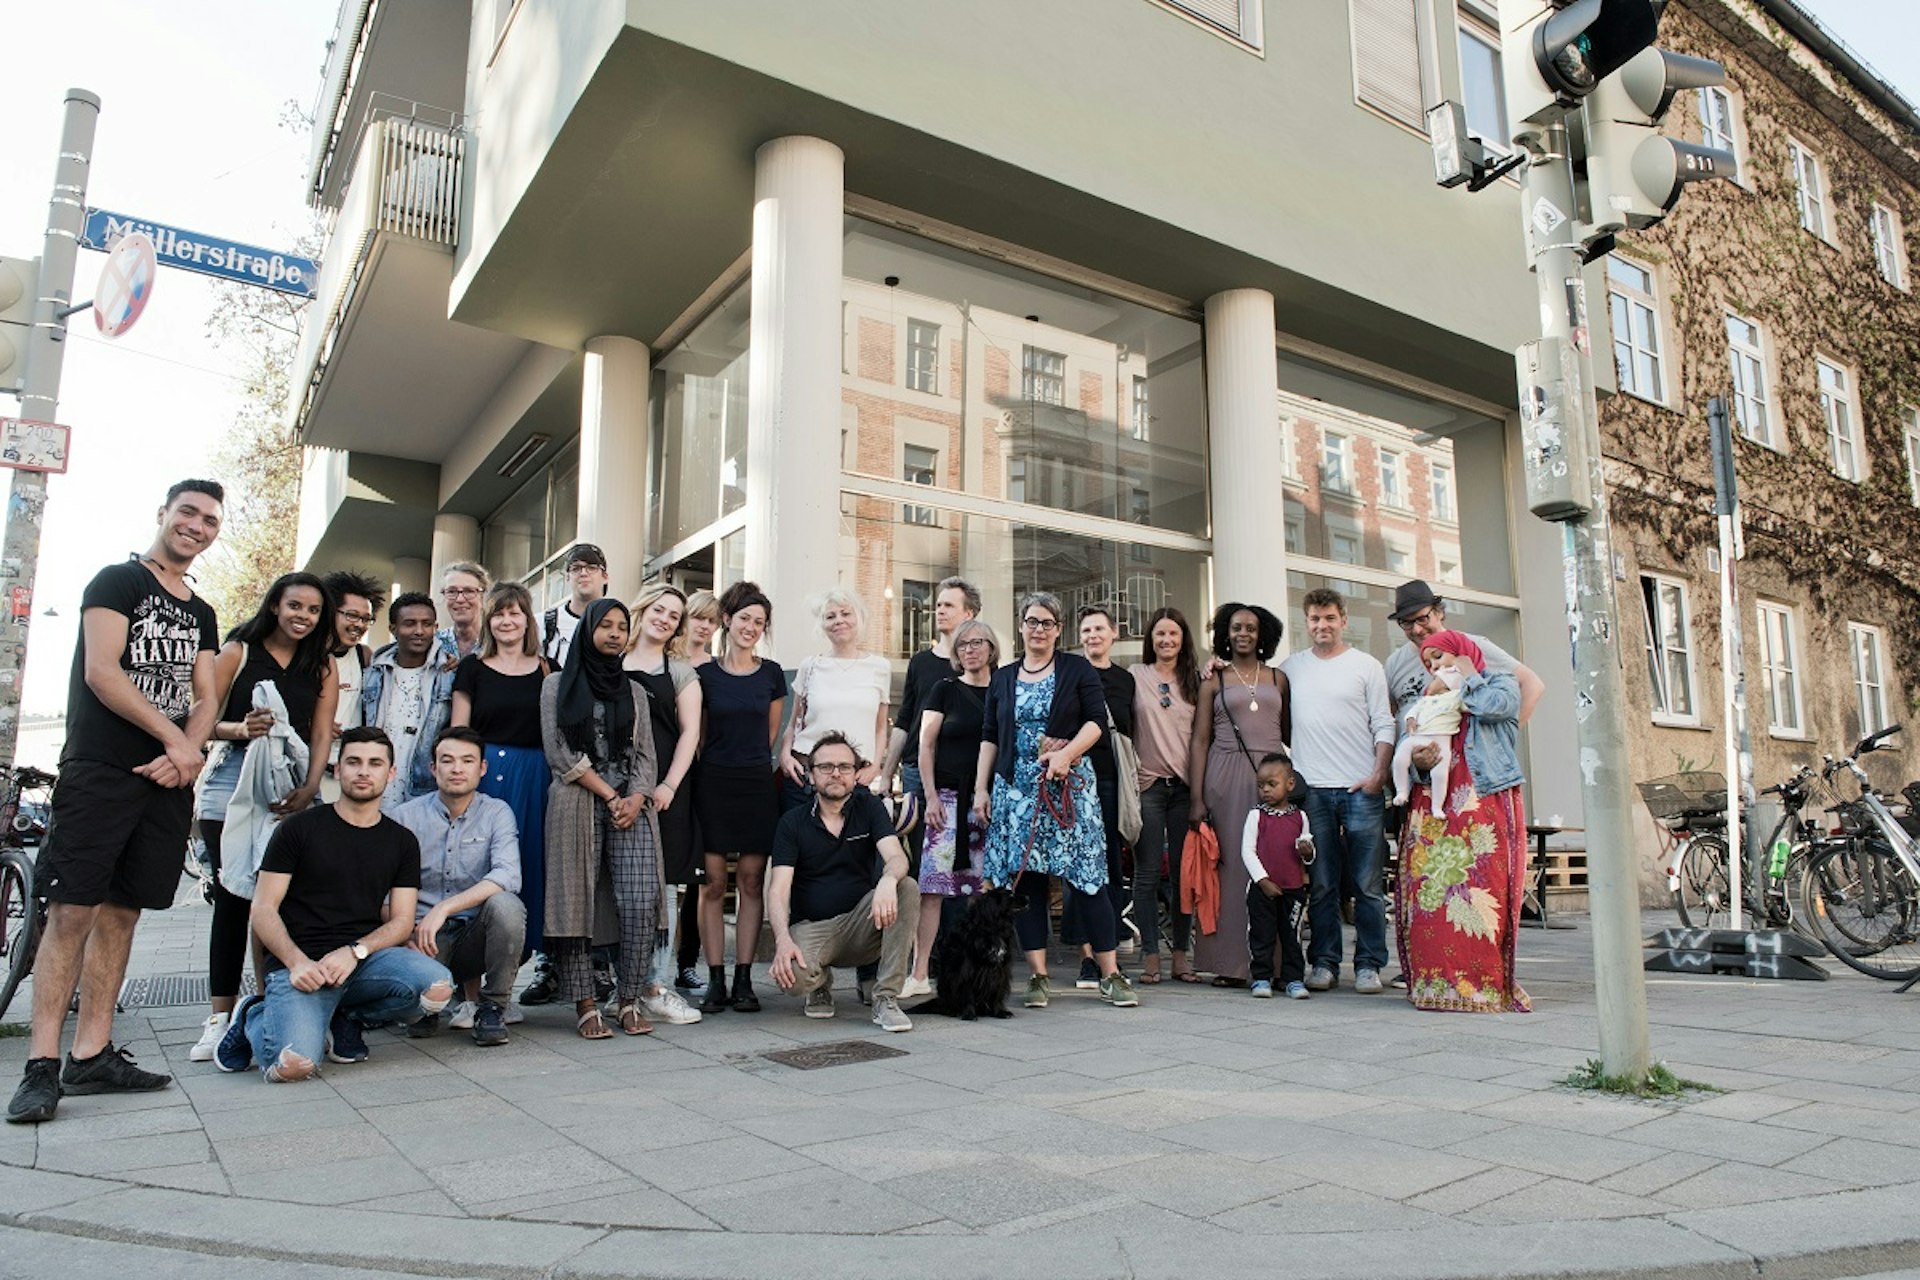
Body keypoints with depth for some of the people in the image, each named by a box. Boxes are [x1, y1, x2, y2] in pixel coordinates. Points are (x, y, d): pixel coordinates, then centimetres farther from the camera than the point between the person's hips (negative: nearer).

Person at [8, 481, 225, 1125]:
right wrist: (173, 736, -13)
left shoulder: (200, 615, 19)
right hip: (99, 774, -6)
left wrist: (187, 750, -7)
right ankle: (41, 1065, -4)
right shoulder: (118, 581, 1)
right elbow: (101, 672, -10)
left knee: (121, 912, 6)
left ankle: (92, 1055, 10)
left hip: (168, 780, 6)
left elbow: (206, 698, 13)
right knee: (71, 912, -8)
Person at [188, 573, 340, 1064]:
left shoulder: (323, 665, 11)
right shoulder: (238, 651, 8)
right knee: (231, 898, -2)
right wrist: (239, 729, -18)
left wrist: (309, 788, -11)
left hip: (294, 788, 1)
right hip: (233, 783, -1)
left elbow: (322, 734, 5)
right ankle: (221, 1015, 4)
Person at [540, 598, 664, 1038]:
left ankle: (629, 1000, 0)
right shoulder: (558, 685, 9)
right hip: (577, 802, -2)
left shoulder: (633, 691, 18)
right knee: (576, 902, -5)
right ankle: (585, 1005, 4)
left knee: (641, 903, -11)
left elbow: (645, 753, 13)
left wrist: (637, 797, -6)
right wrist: (609, 796, -6)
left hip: (631, 805, 2)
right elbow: (558, 751, 0)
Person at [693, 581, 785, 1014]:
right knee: (713, 881, -3)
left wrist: (752, 763, 11)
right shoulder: (705, 674, 4)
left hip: (757, 785, 1)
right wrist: (721, 767, 6)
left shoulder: (772, 674, 8)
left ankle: (743, 979, 8)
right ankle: (715, 980, 4)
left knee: (751, 881, 1)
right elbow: (697, 736, 10)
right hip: (713, 784, -1)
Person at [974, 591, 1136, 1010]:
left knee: (1084, 874, -6)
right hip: (1015, 787, 3)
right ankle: (1038, 976, 7)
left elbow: (1096, 720, -2)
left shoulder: (1077, 669, 6)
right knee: (1023, 878, 0)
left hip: (1068, 785, -3)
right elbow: (989, 738, 14)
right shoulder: (1002, 678, 15)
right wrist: (980, 788, 6)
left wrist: (1066, 753, -17)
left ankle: (1111, 974, 0)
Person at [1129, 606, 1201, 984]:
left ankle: (1180, 955, 14)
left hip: (1184, 784, 3)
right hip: (1147, 783, -2)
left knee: (1183, 872, 5)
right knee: (1148, 872, -1)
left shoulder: (1194, 681, 11)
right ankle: (1150, 956, 7)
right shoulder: (1135, 675, 3)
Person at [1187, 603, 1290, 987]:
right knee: (1230, 864, -2)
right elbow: (1200, 740, 3)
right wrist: (1197, 797, -4)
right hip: (1226, 777, -2)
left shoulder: (1278, 678, 15)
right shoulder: (1214, 680, 8)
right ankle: (1230, 962, 3)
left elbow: (1290, 734, 16)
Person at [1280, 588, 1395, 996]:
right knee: (1320, 885, 5)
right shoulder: (1291, 667, 12)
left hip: (1361, 790, -2)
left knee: (1367, 885, 1)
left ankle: (1368, 965, 10)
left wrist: (1378, 774, -9)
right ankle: (1324, 962, 13)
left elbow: (1384, 726, 3)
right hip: (1312, 789, 2)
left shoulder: (1367, 666, 6)